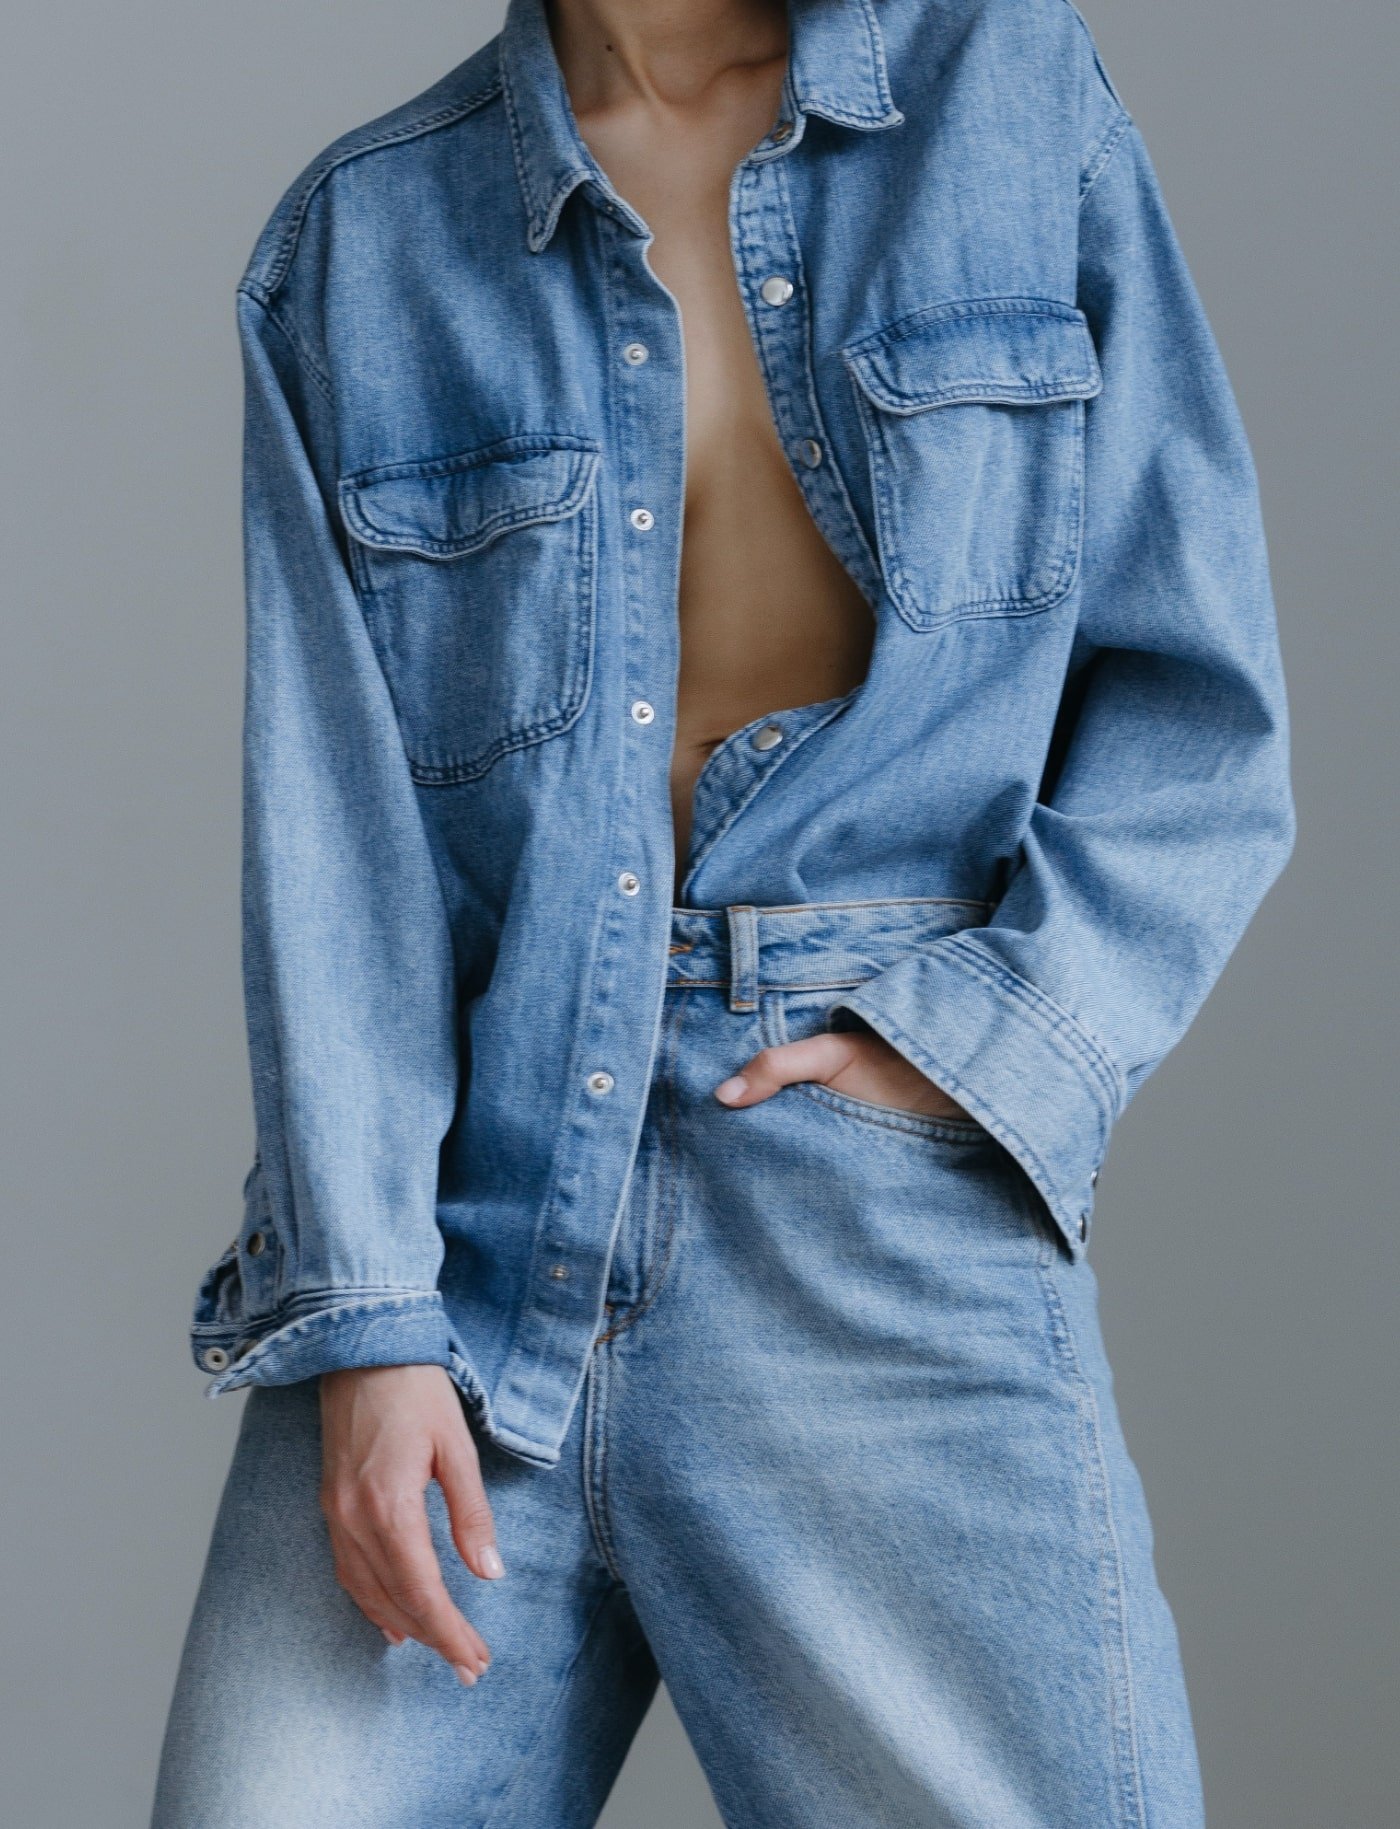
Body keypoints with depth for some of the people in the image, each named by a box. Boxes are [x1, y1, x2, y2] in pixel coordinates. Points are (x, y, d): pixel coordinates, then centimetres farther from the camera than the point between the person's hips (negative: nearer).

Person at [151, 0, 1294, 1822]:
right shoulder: (353, 246, 9)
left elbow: (1199, 708, 6)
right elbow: (324, 813, 1)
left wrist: (975, 1038, -8)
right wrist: (363, 1312, -9)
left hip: (886, 1242, 0)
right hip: (455, 1212, 1)